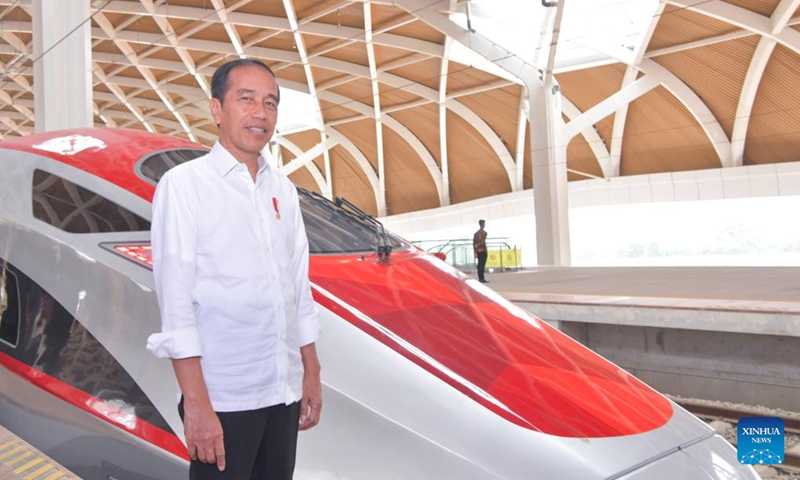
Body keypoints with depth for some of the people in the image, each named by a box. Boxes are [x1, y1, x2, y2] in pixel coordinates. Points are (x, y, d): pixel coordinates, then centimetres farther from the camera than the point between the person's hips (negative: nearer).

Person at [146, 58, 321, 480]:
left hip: (284, 390, 5)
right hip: (224, 396, -5)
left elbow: (300, 288, 11)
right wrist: (196, 403, -15)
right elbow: (175, 300, -12)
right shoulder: (184, 184, -7)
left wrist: (312, 374, 11)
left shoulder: (283, 189, 9)